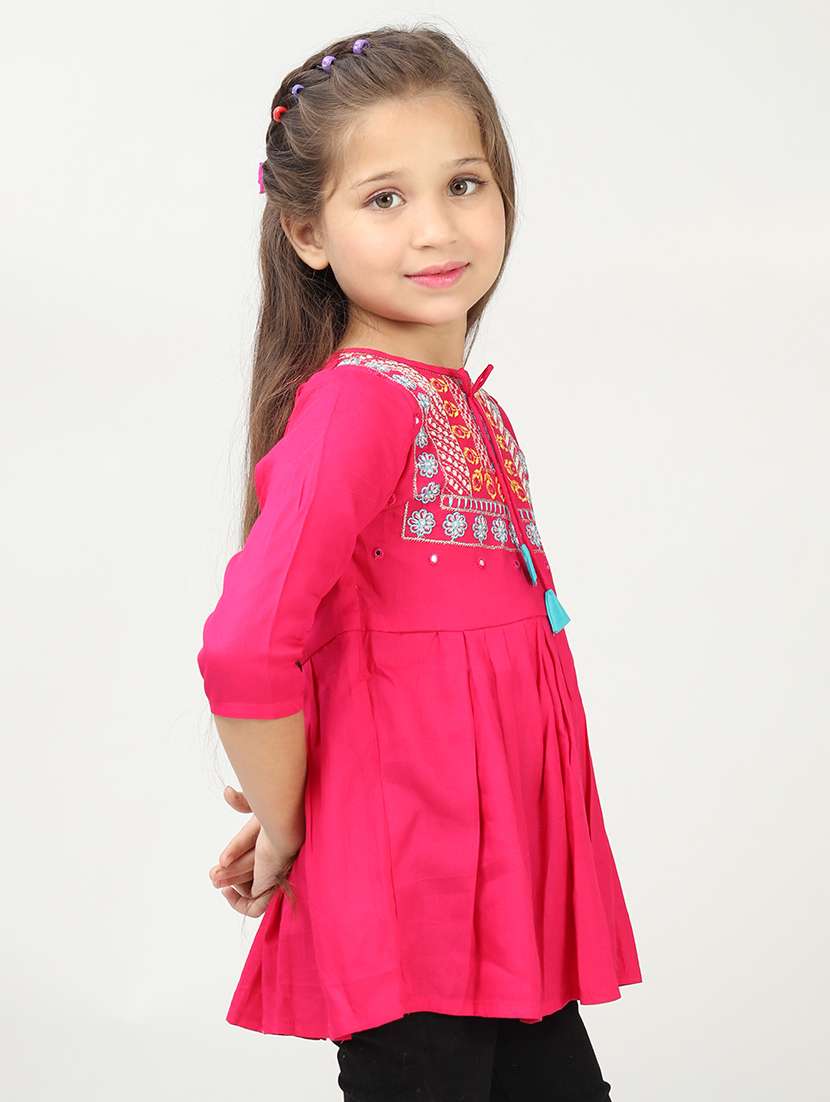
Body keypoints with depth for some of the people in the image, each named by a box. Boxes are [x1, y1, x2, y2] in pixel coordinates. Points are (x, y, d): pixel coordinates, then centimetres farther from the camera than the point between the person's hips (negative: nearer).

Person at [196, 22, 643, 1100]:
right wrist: (286, 830, -14)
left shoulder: (462, 400, 10)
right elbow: (244, 652, -30)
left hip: (506, 878, 9)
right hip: (408, 892, -9)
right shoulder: (357, 404, -18)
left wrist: (294, 804, 9)